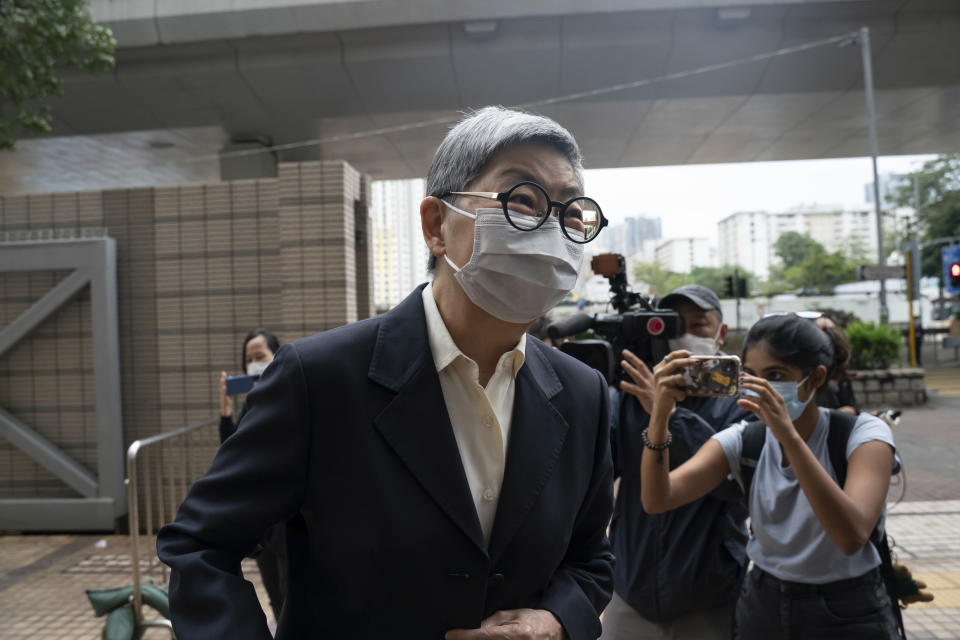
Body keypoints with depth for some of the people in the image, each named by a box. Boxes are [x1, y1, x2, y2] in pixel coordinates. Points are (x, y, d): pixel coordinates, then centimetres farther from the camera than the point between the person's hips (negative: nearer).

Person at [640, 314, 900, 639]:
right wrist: (660, 413, -36)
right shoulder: (744, 439, -9)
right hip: (764, 604, 3)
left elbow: (853, 537, -35)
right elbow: (657, 500, -22)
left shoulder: (862, 434, -17)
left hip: (849, 614, -3)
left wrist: (789, 436, -42)